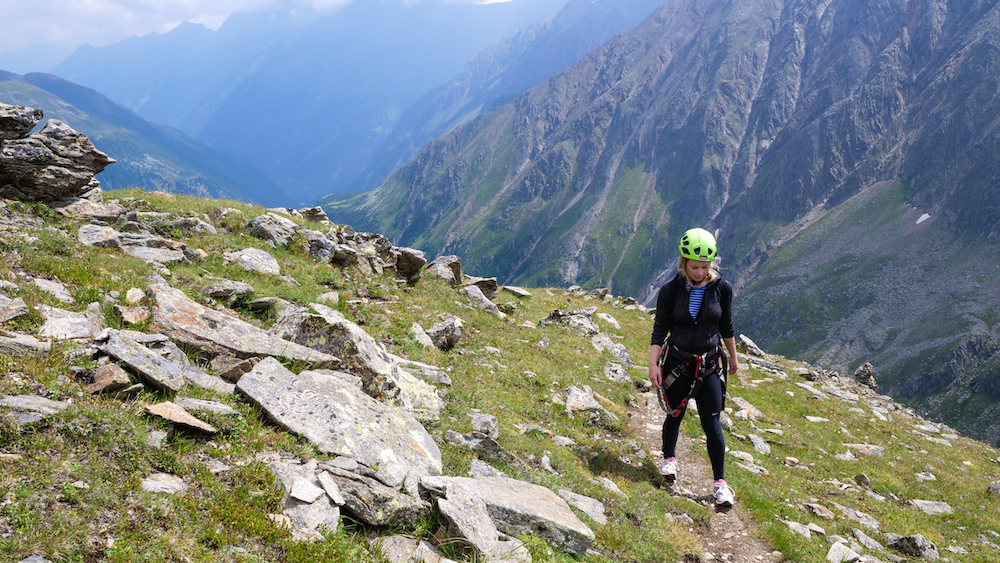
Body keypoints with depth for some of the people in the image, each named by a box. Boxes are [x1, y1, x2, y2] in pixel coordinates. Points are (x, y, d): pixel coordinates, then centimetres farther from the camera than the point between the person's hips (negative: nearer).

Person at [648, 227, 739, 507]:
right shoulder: (670, 290, -10)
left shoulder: (722, 288, -8)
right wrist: (653, 364, -10)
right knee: (675, 415, 11)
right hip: (677, 363, 0)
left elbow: (726, 327, 6)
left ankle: (720, 483, 9)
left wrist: (733, 358, 16)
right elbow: (659, 330, -4)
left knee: (712, 424, -2)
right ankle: (669, 457, 40)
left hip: (709, 365, 0)